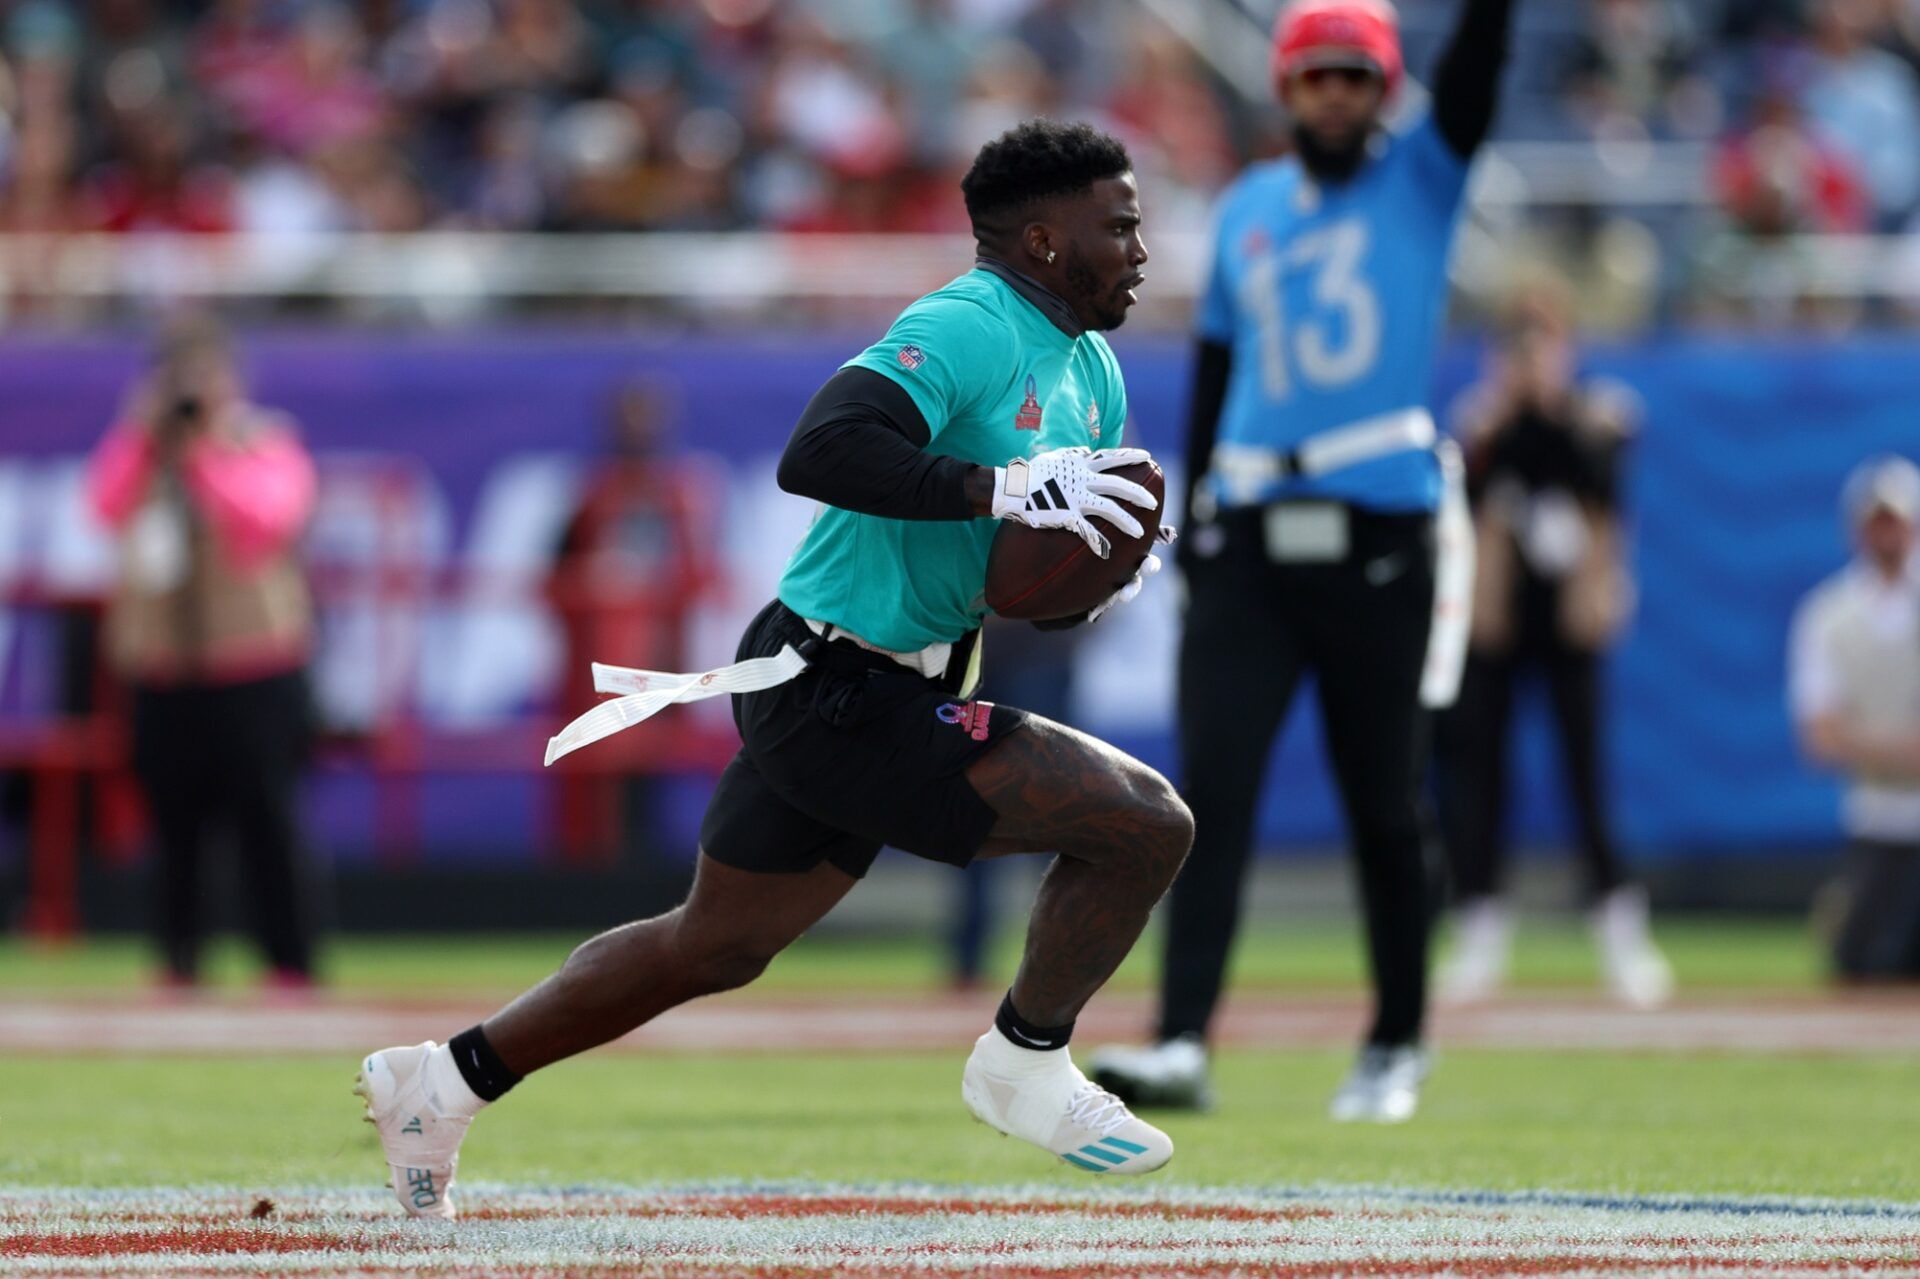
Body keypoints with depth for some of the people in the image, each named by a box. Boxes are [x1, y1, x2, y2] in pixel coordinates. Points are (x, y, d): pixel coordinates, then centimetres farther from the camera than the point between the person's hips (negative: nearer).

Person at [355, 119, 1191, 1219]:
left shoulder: (1091, 373, 13)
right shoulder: (968, 330, -19)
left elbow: (1086, 528, 24)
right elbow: (819, 454, -32)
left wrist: (1110, 571, 0)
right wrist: (1003, 487, -36)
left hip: (832, 701, 10)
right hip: (840, 702, -10)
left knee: (712, 949, 21)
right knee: (1148, 825, -13)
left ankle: (443, 1082, 30)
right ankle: (1025, 1064, 5)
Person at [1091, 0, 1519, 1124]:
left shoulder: (1422, 180, 5)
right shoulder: (1247, 210, 14)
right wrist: (1195, 521, 13)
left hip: (1379, 543, -3)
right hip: (1249, 545, 3)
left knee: (1387, 810, 4)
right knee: (1212, 791, -9)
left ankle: (1397, 1048, 19)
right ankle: (1183, 1045, -16)